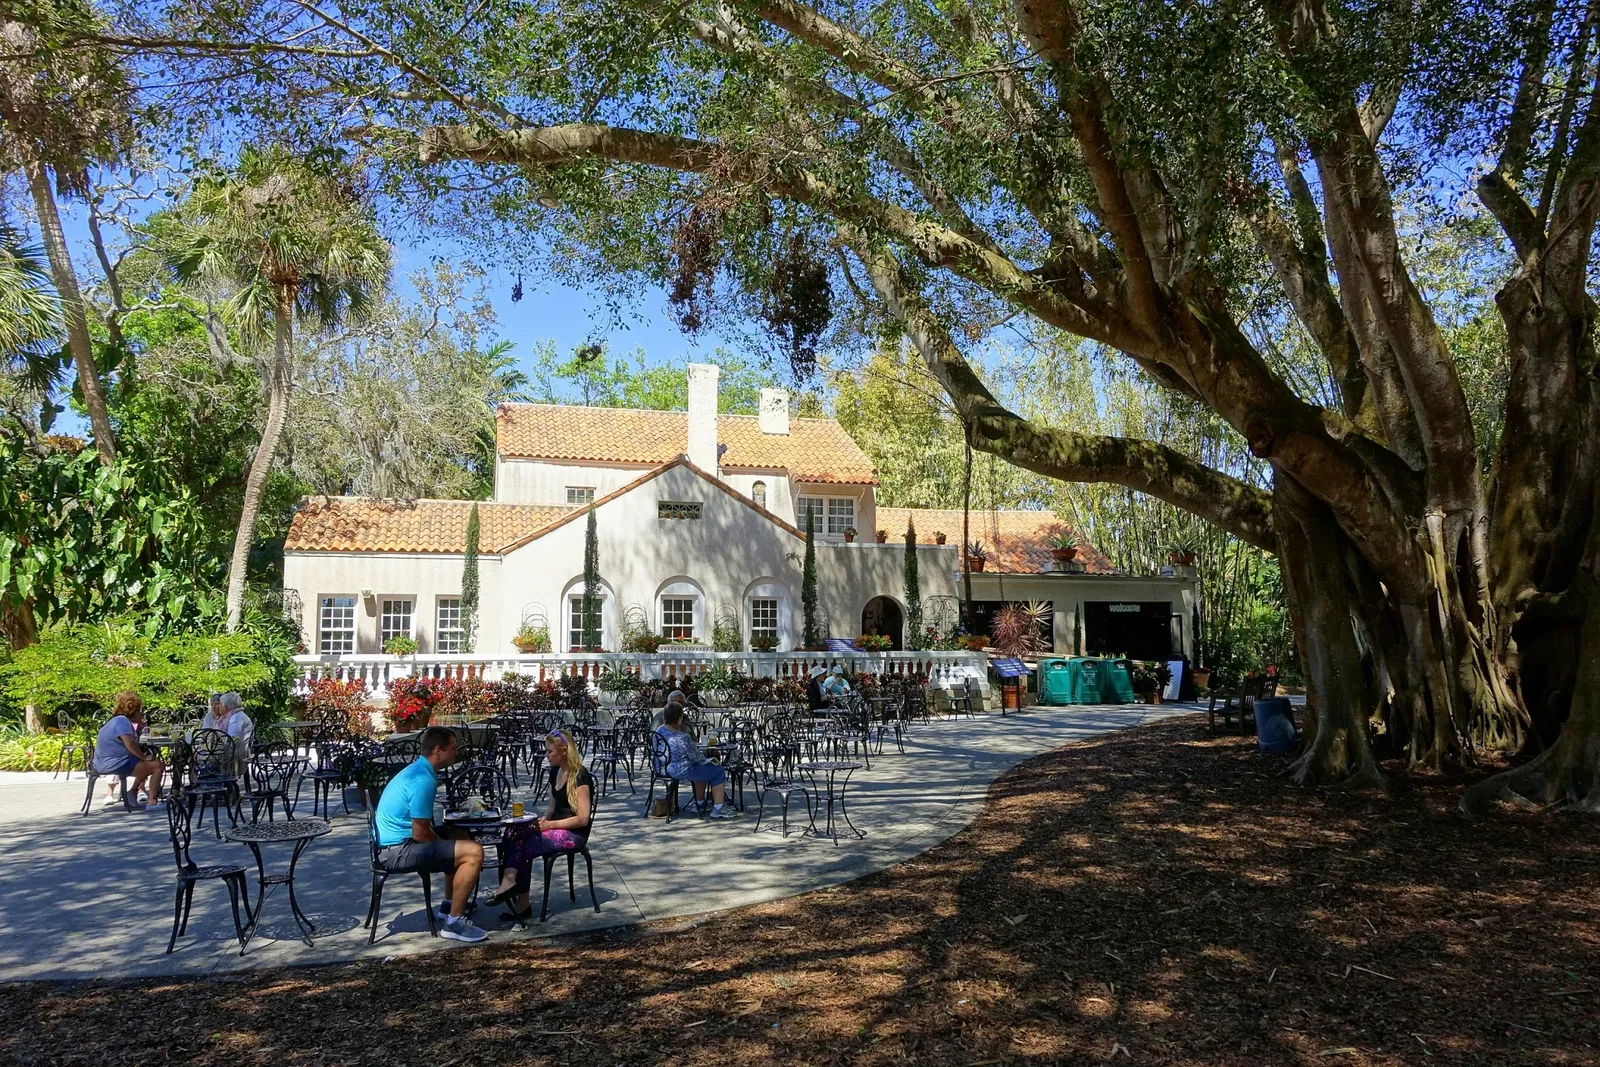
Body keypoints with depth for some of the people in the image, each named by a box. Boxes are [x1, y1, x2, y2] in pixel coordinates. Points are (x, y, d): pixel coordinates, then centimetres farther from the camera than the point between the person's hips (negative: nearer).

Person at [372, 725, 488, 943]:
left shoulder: (419, 770, 10)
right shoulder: (423, 780, -22)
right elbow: (421, 834, -21)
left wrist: (446, 845, 14)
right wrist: (445, 848, -4)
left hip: (395, 841, 11)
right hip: (397, 850, -11)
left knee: (459, 835, 26)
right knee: (473, 852, -19)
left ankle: (450, 905, 32)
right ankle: (454, 923, -13)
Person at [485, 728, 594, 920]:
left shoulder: (580, 776, -13)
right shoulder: (555, 772, 12)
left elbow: (583, 818, -17)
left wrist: (550, 825, -17)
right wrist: (543, 820, -2)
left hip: (574, 834, -8)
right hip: (555, 828, 8)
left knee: (518, 844, -23)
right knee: (513, 835, -17)